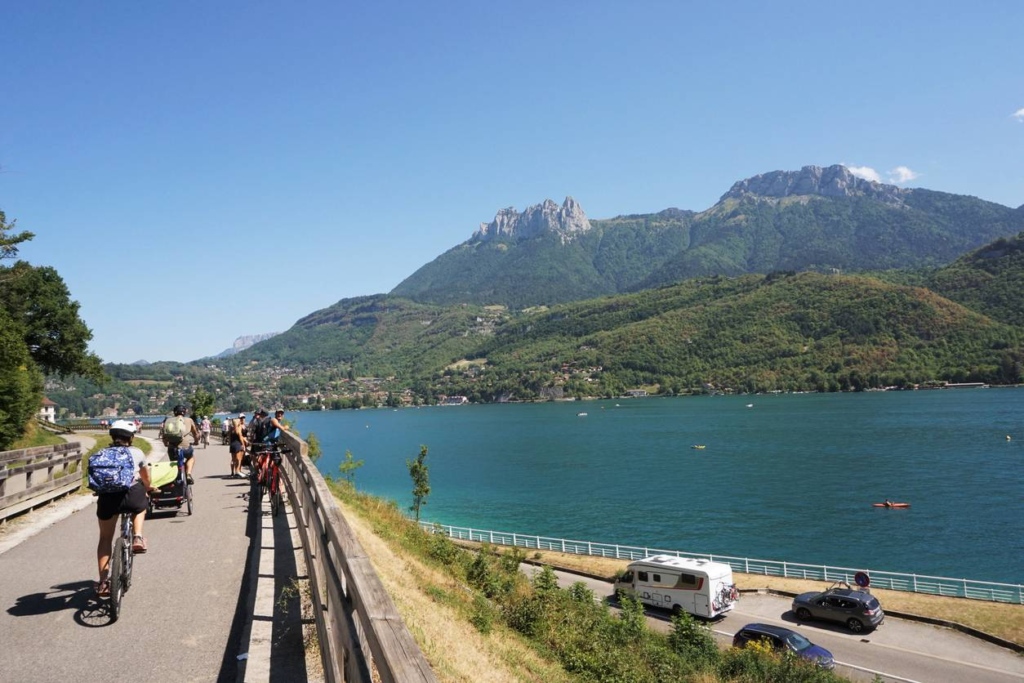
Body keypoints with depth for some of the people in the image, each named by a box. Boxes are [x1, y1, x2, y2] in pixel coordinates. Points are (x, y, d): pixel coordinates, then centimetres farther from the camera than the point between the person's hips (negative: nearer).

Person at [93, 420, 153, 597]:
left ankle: (103, 582, 18)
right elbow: (146, 478, 31)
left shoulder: (101, 454, 20)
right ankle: (137, 537, 12)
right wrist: (148, 488, 53)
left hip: (107, 497, 2)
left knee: (105, 538, 20)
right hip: (131, 495, -2)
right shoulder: (137, 453, 17)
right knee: (141, 506, 36)